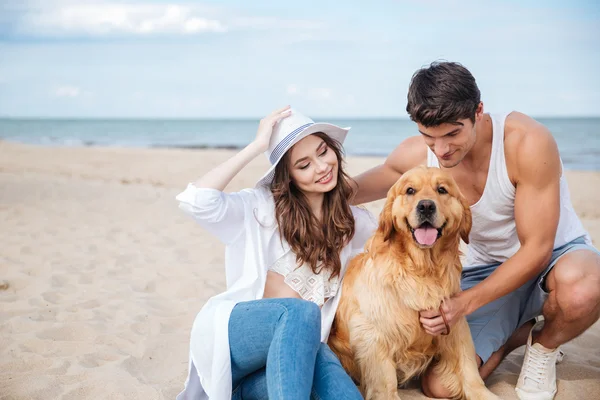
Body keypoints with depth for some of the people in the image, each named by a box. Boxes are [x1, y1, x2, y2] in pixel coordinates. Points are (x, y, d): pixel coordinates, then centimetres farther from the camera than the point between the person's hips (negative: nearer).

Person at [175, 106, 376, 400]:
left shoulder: (355, 224, 13)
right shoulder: (262, 206, 1)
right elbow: (194, 200, -16)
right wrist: (257, 146, -13)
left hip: (299, 349, 4)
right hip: (236, 333, -4)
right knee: (300, 312, -37)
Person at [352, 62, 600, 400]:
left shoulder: (528, 142, -27)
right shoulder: (417, 154, -14)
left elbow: (537, 248, -23)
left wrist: (465, 303, -31)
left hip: (556, 256, -3)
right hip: (486, 269, 3)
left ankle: (544, 346, -4)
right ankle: (515, 334, 13)